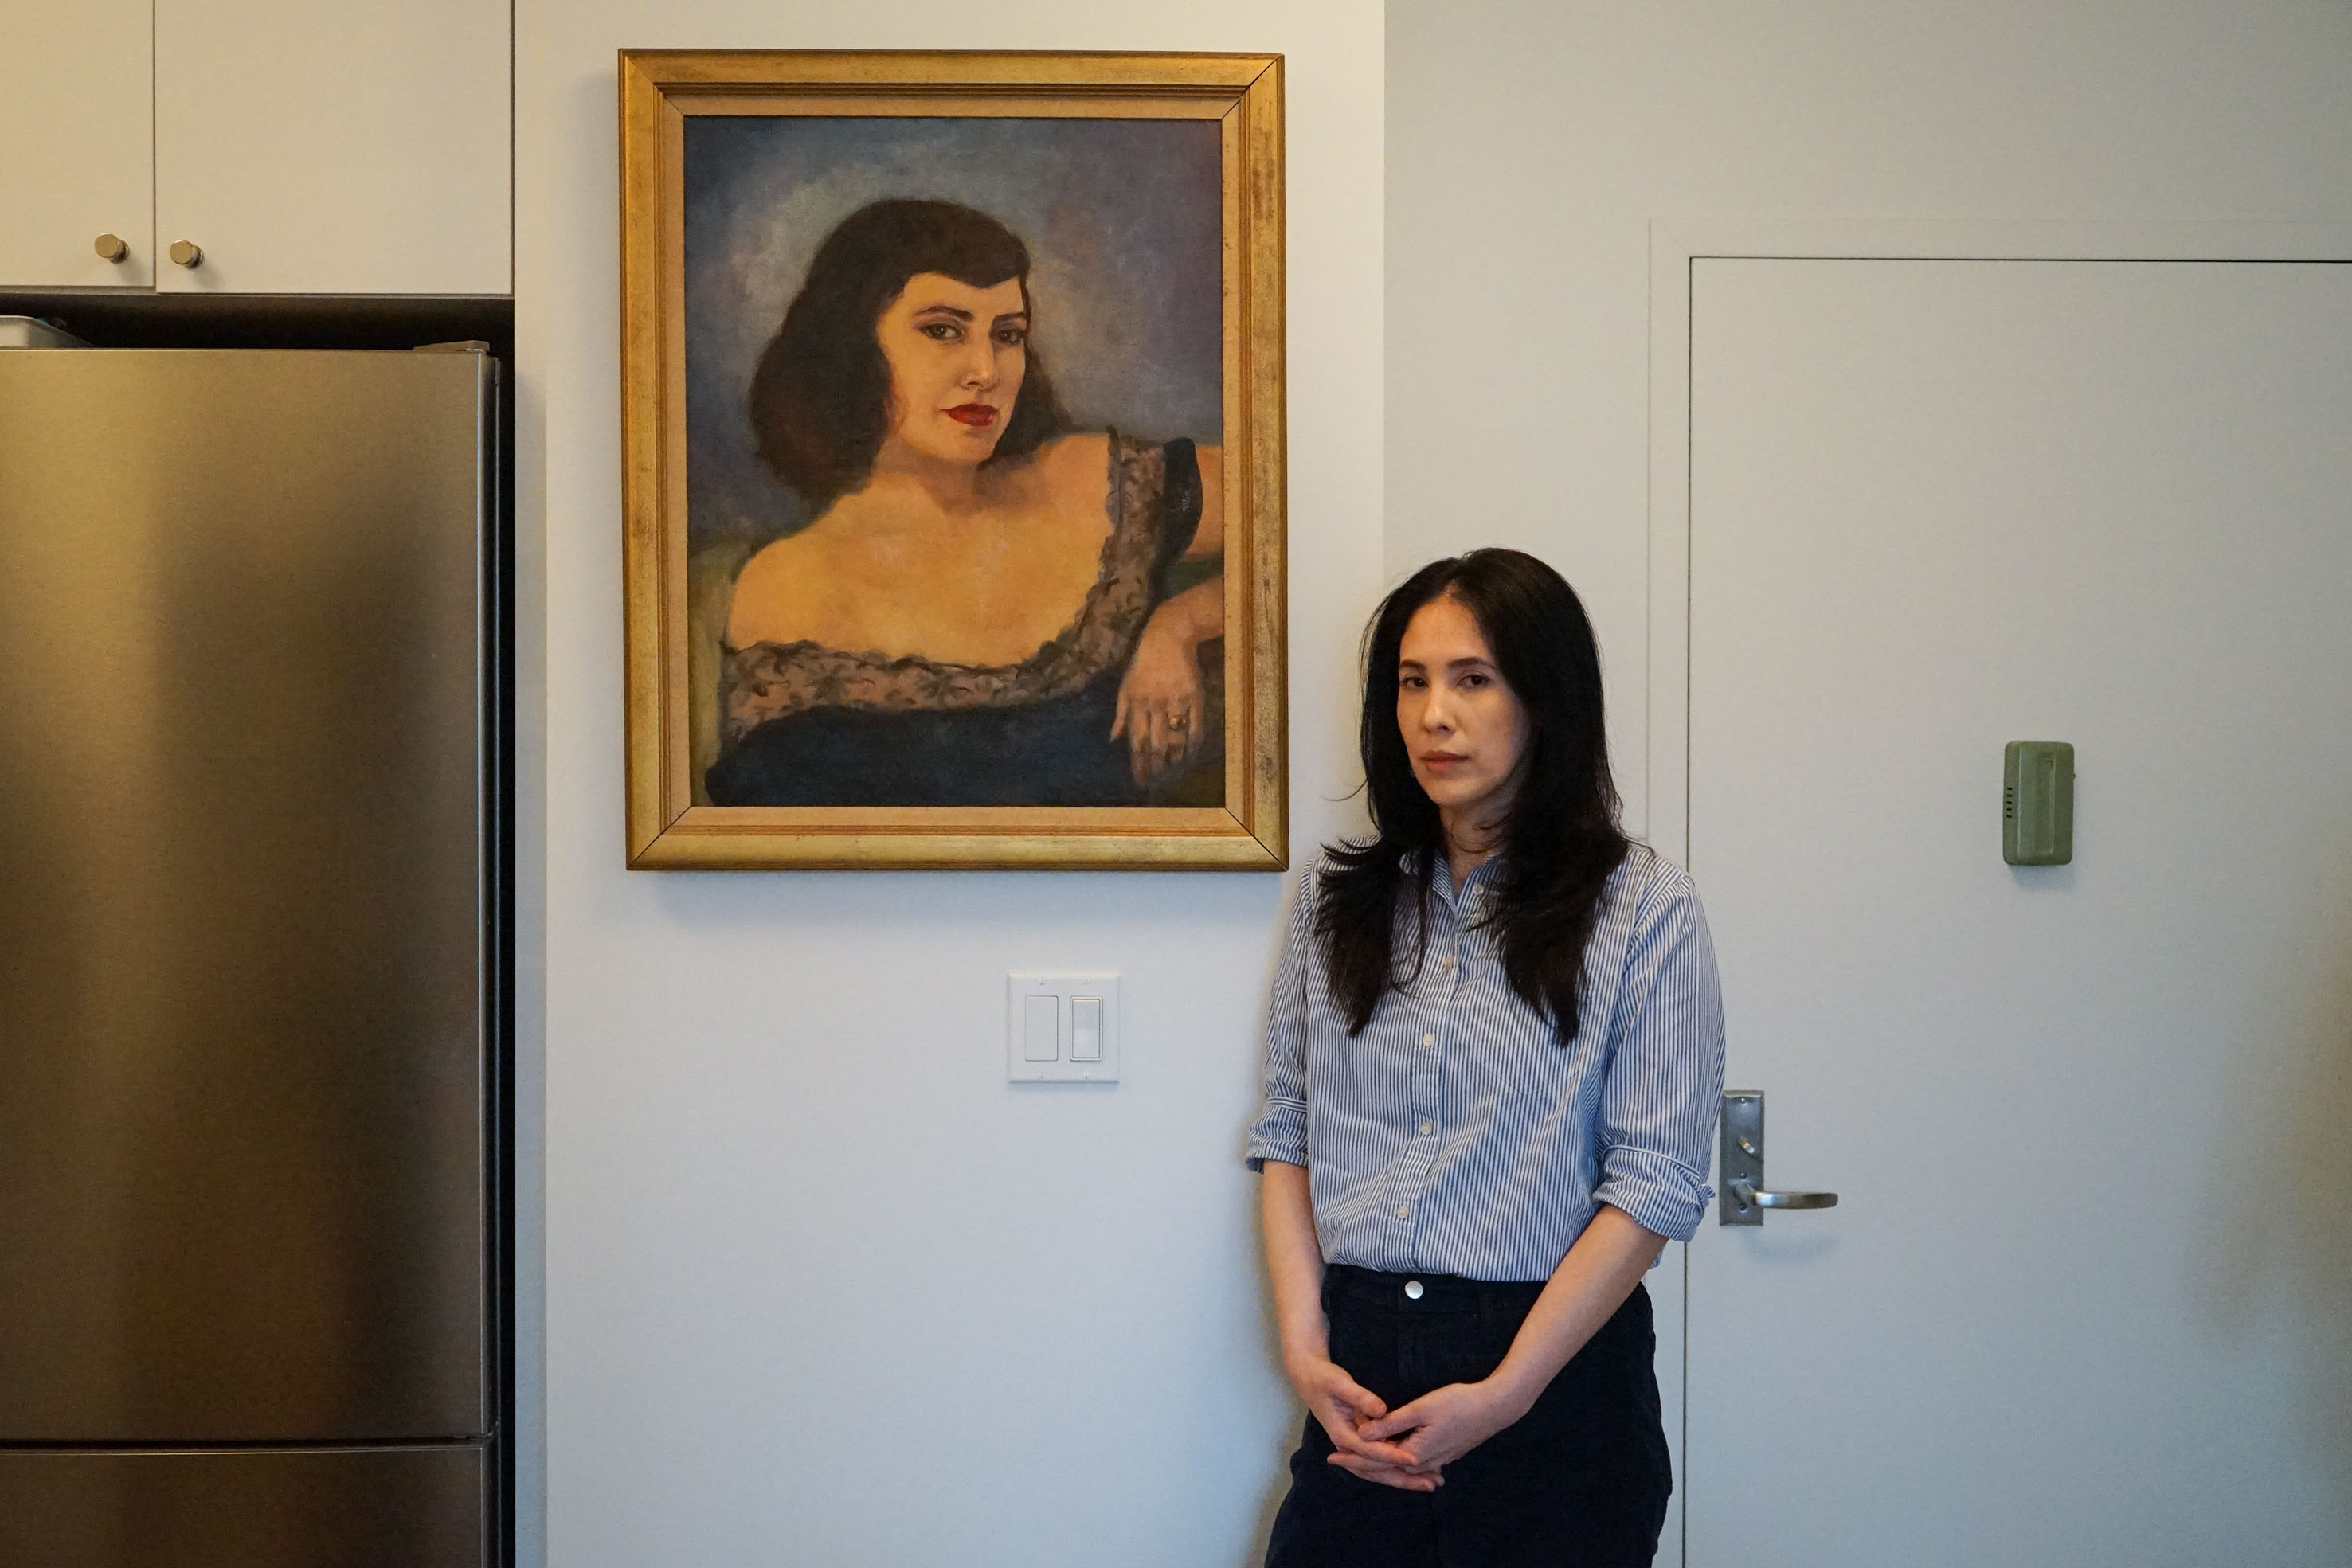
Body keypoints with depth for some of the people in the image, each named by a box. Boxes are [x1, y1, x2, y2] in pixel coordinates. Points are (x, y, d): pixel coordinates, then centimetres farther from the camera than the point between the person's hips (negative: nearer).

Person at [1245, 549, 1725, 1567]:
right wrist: (1303, 1342, -6)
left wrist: (1500, 1396, -14)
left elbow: (1654, 1184, -9)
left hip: (1558, 1376, -3)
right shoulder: (1339, 895, 9)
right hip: (1361, 1379, 3)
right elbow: (1286, 1131, 8)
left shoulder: (1641, 907, -4)